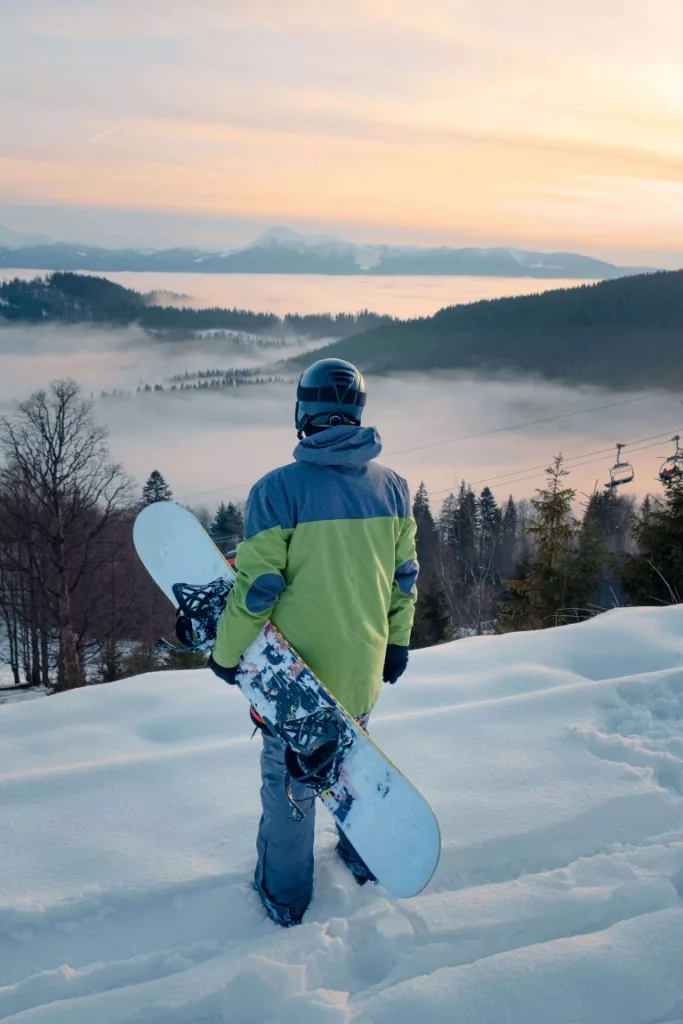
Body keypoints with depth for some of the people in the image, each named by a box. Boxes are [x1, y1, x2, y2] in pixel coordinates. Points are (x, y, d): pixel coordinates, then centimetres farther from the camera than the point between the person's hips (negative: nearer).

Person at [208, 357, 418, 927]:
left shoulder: (279, 488, -18)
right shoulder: (393, 486, -3)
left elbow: (256, 584, -16)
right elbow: (404, 577, 5)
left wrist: (228, 652, -2)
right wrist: (398, 642, 18)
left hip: (294, 668, -4)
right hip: (364, 666, 4)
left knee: (289, 776, 14)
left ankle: (286, 896, 30)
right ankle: (364, 858, 45)